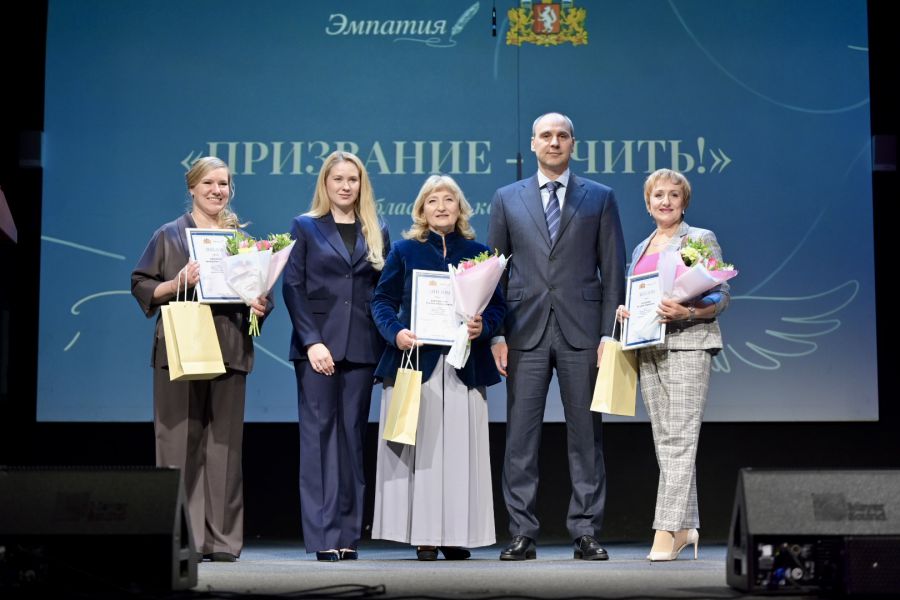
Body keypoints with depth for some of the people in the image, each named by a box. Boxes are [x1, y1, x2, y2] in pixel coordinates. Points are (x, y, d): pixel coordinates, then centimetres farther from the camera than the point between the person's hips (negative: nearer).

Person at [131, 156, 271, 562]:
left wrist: (260, 305, -4)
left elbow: (261, 290, 17)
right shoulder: (169, 235, 8)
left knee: (224, 443, 0)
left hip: (229, 350, 2)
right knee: (180, 440, -6)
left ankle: (222, 538, 3)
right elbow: (141, 286, 4)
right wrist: (177, 283, -12)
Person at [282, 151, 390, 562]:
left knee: (353, 436, 4)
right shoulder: (305, 227, 7)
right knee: (319, 433, -5)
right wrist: (312, 341, -12)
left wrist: (388, 345, 0)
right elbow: (292, 287, -1)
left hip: (361, 347, 3)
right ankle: (323, 536, -4)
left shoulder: (378, 233, 14)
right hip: (317, 344, -2)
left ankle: (348, 535, 7)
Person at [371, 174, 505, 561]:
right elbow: (382, 300, 4)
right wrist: (395, 332, -14)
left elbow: (498, 305, 10)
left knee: (460, 448, 0)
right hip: (415, 360, -1)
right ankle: (423, 533, 1)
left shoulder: (478, 252, 12)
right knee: (418, 448, -3)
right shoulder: (404, 250, 8)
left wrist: (483, 326, -11)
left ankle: (457, 533, 5)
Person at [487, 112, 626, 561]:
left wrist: (610, 333, -3)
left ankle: (586, 532, 8)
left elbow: (613, 271, 5)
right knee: (520, 436, 0)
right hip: (525, 332, 1)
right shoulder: (507, 199, 11)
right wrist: (495, 333, 1)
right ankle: (522, 533, 6)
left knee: (585, 434, 2)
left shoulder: (600, 198, 9)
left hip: (581, 331, 0)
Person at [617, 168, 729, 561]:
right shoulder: (641, 249, 20)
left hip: (688, 345, -7)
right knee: (664, 439, 5)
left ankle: (666, 529, -17)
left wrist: (687, 312, -22)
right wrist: (624, 311, 4)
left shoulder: (701, 240, 2)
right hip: (649, 349, 7)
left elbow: (721, 296, -4)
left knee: (679, 438, -13)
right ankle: (686, 526, 12)